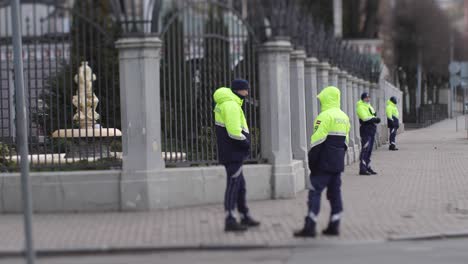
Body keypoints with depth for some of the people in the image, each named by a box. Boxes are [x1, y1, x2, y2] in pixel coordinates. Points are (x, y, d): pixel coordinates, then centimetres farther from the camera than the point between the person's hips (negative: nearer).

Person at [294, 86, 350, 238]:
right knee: (335, 193, 11)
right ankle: (334, 225, 11)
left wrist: (312, 161, -10)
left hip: (323, 163, -8)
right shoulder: (344, 117, 15)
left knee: (315, 192, -7)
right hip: (338, 163, 8)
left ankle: (310, 227, -10)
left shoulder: (325, 116, -14)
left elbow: (318, 140, -16)